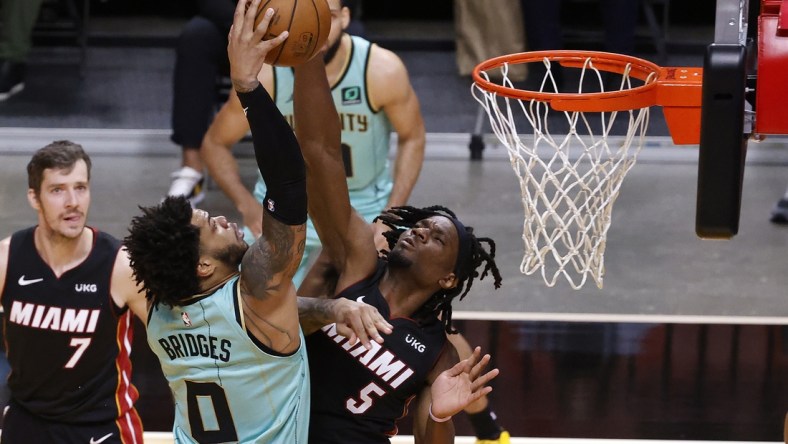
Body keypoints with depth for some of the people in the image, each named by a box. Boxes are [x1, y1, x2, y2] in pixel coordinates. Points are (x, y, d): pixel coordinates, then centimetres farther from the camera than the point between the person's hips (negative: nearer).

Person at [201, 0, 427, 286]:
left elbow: (412, 137, -5)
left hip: (364, 206, 0)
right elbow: (215, 145, -7)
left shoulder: (383, 71, -22)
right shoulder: (263, 77, -22)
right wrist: (248, 206, -21)